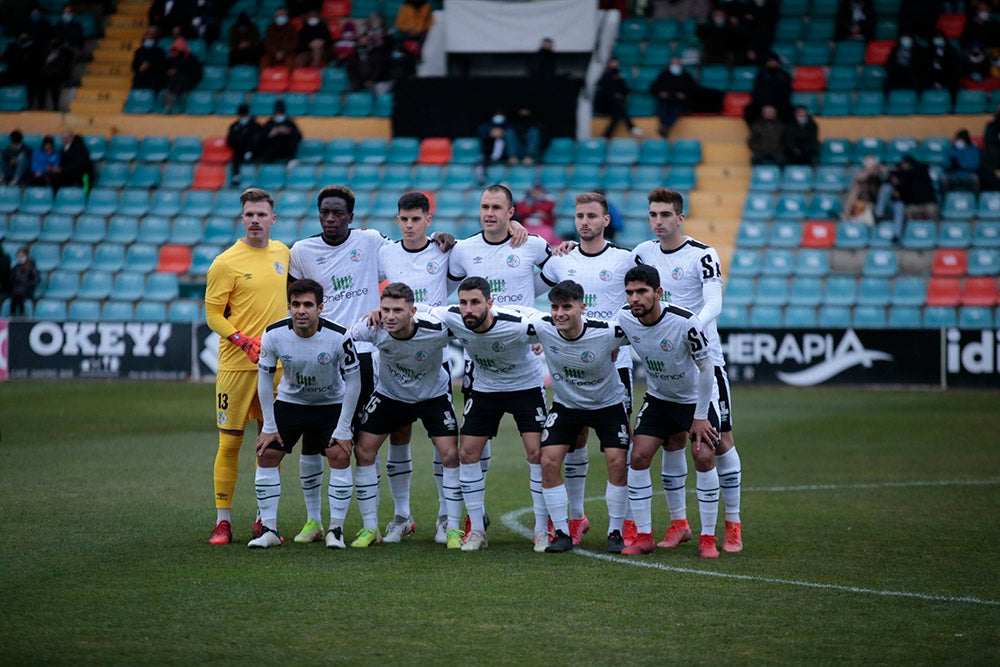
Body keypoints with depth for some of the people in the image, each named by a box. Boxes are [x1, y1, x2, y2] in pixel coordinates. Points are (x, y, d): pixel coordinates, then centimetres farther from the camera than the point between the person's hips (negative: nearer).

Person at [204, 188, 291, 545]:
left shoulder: (282, 253, 9)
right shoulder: (226, 263, -7)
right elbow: (213, 315, -6)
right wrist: (245, 341, -18)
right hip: (236, 365, -5)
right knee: (230, 441, -2)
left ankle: (264, 519, 16)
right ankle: (223, 520, 5)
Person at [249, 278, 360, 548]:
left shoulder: (339, 337, -27)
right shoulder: (274, 334, -21)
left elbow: (353, 381, -15)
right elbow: (265, 377, -6)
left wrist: (343, 430, -16)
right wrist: (269, 426, -7)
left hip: (332, 404, -2)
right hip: (290, 402, 2)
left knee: (340, 457, -18)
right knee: (266, 455, -9)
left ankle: (336, 530, -6)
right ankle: (269, 529, -1)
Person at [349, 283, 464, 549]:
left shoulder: (436, 330, -33)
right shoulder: (372, 328, -28)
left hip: (433, 395, -2)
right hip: (389, 394, 2)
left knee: (450, 455, -13)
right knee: (363, 451, -5)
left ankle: (452, 528, 1)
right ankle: (370, 528, 6)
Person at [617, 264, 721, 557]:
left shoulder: (685, 322, -30)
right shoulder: (625, 319, -17)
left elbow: (705, 367, -19)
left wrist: (700, 417, -16)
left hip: (695, 398, -4)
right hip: (658, 398, 4)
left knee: (704, 458, -15)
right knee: (638, 457, -9)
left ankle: (708, 538, -3)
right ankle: (643, 536, 1)